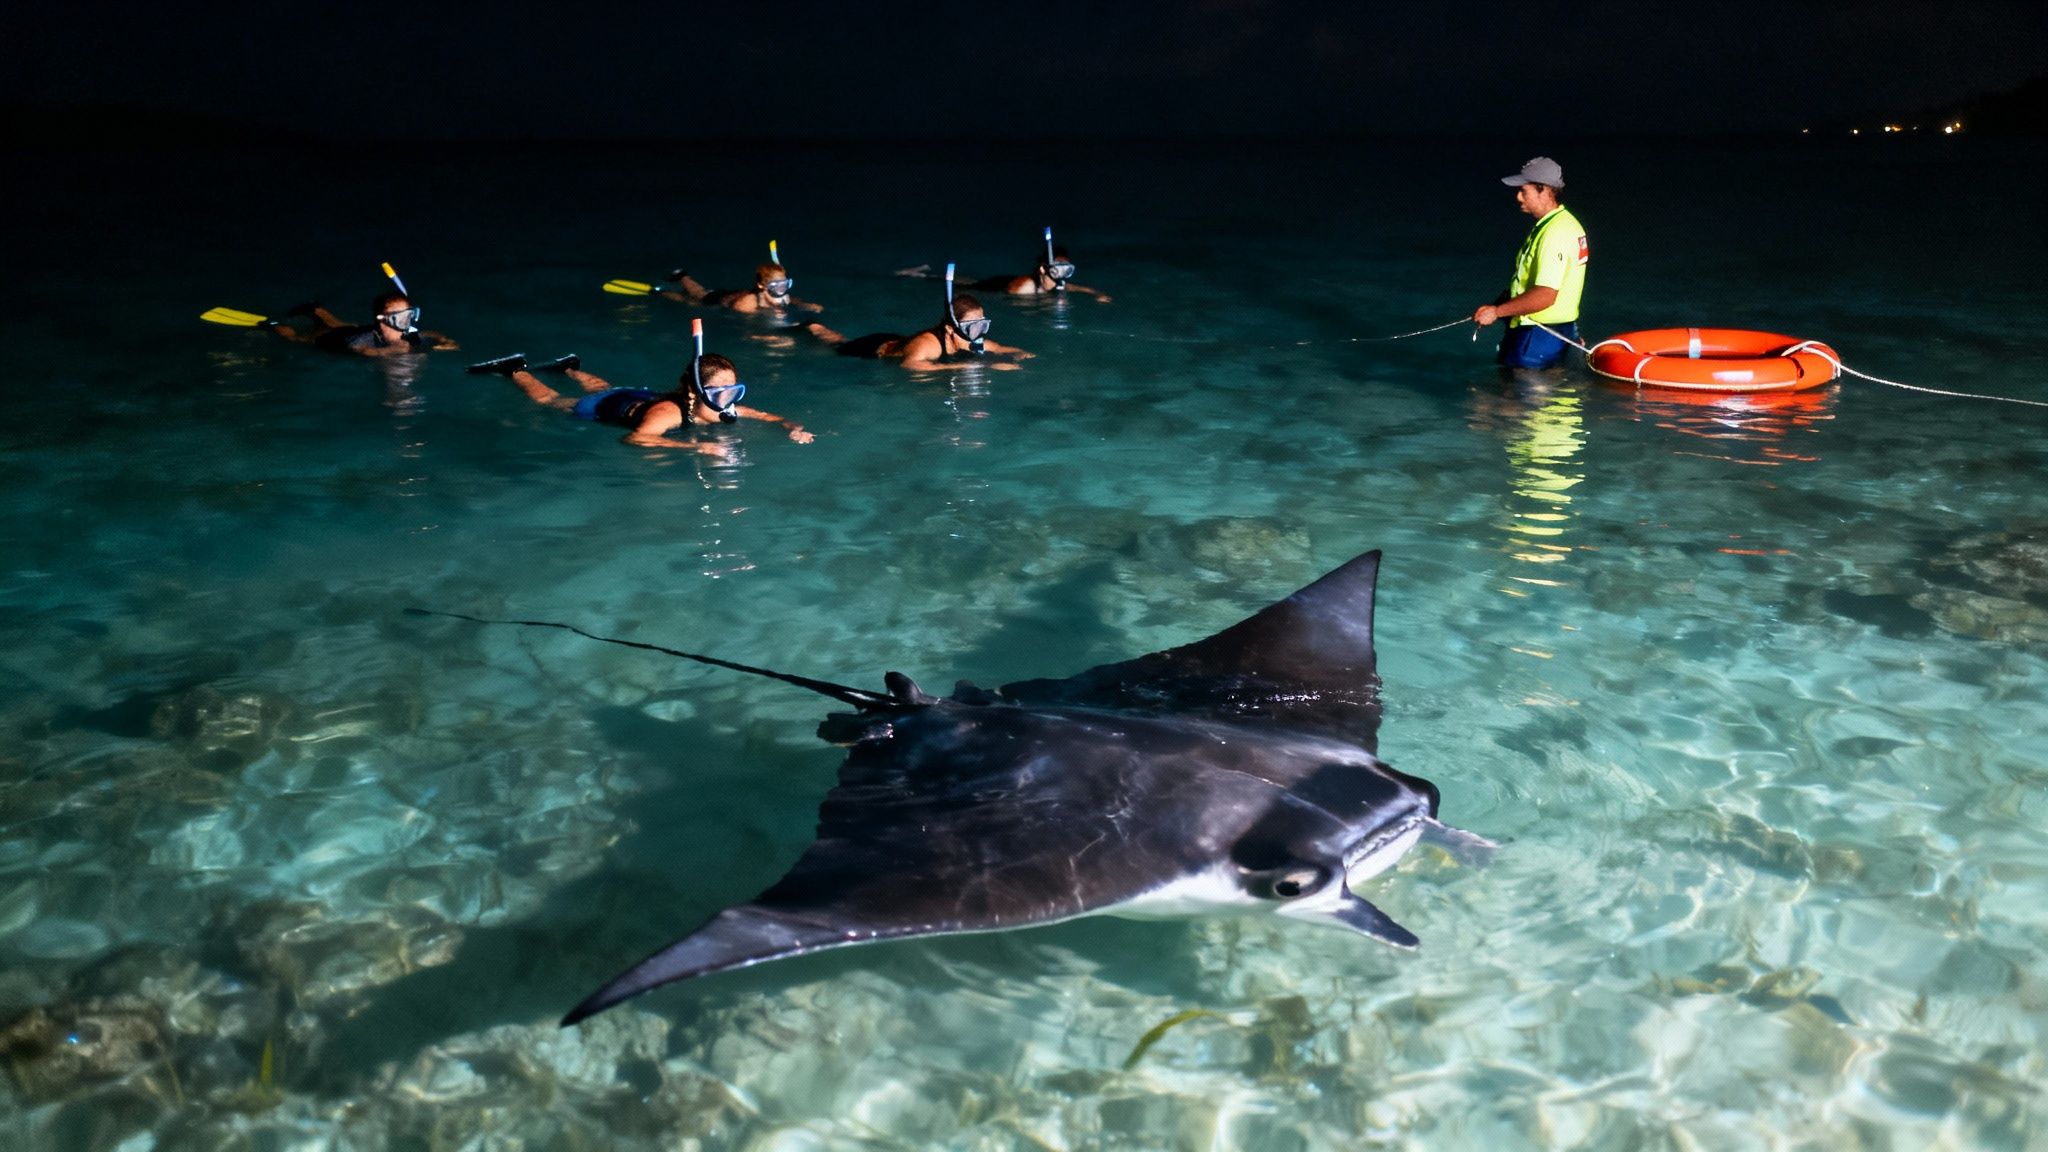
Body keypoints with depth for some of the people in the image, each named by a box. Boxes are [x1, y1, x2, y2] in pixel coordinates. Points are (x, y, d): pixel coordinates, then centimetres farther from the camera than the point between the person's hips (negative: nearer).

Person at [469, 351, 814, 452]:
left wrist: (794, 428, -44)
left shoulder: (725, 409, -32)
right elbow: (634, 437, -64)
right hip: (609, 410, -5)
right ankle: (516, 369, 49)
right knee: (551, 400, 25)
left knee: (605, 388, 40)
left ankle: (571, 367, 67)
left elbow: (767, 416, -23)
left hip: (641, 398, 5)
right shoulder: (669, 414, -50)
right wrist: (695, 447, -71)